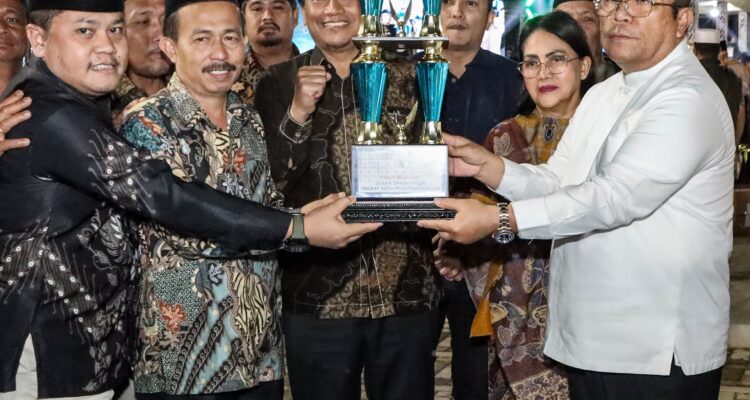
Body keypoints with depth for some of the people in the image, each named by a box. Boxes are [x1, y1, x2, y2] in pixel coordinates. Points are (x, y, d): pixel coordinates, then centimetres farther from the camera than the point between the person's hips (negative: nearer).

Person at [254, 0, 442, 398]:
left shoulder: (407, 76, 6)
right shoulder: (279, 83, 3)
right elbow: (266, 182, -6)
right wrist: (298, 112, -17)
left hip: (408, 291, 1)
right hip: (318, 295, -1)